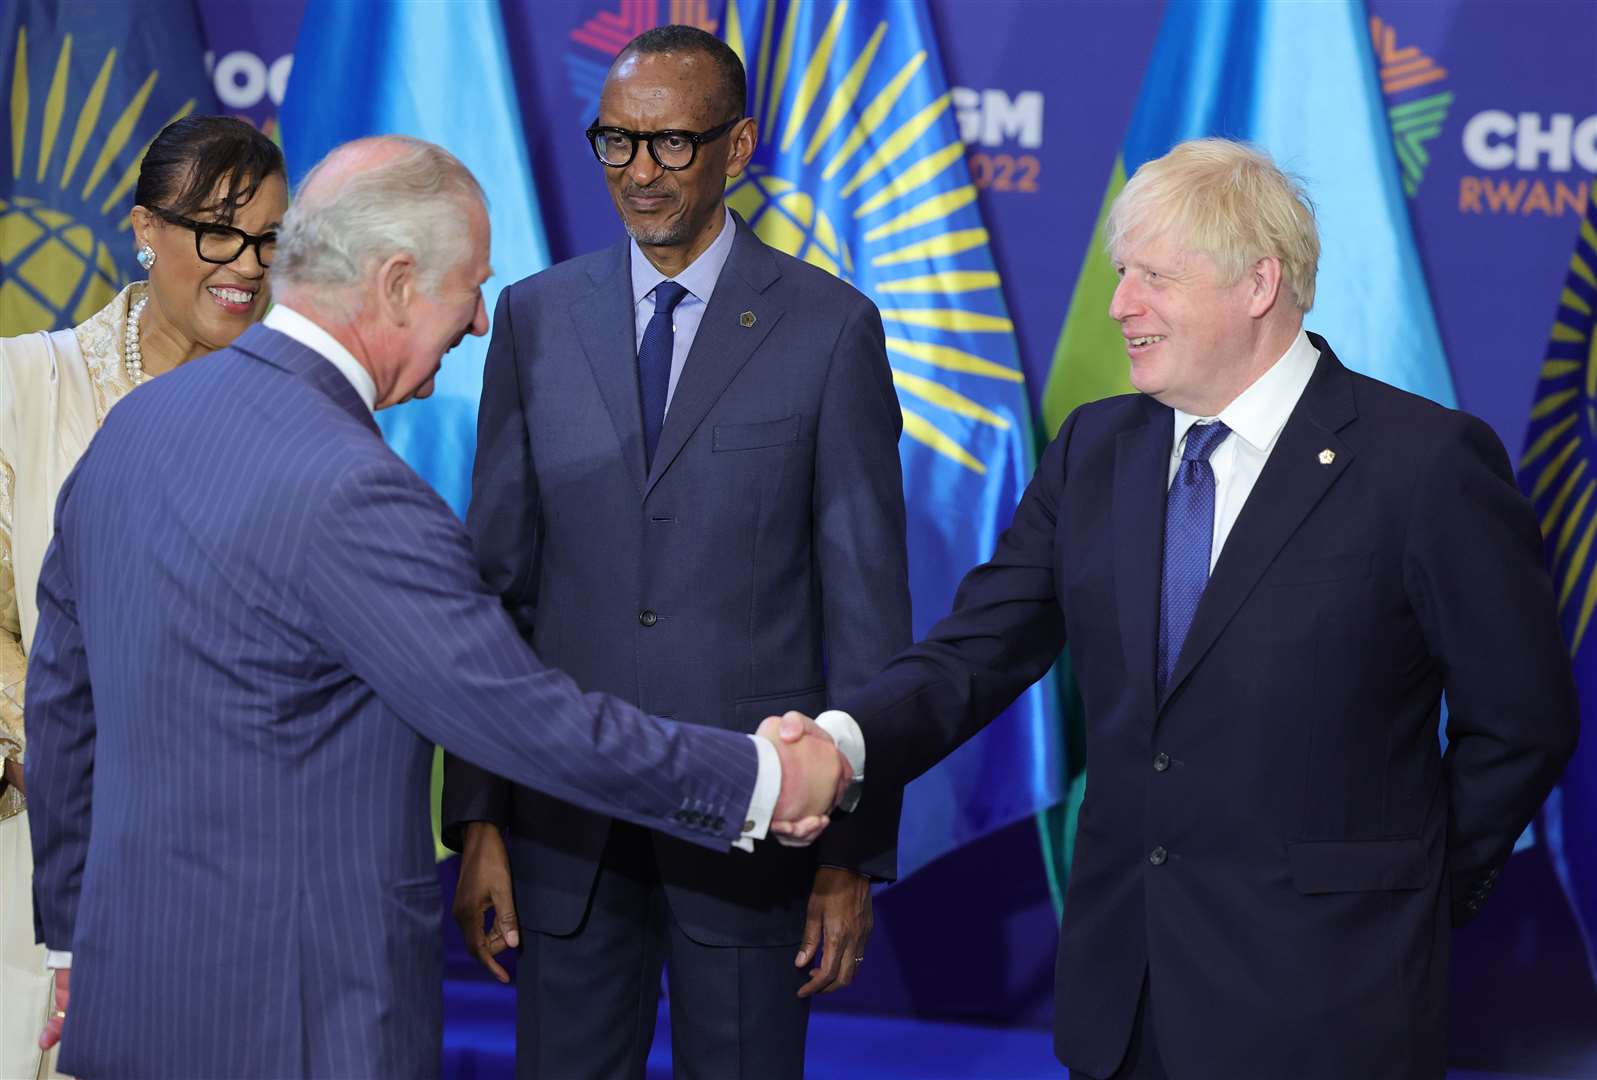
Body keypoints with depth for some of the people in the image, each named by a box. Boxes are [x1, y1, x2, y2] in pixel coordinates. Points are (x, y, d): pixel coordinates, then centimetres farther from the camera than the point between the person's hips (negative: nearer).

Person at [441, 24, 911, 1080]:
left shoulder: (829, 328, -3)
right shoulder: (537, 318, 6)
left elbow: (868, 602, -2)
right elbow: (495, 577, 6)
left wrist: (854, 849, -5)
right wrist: (477, 819, 1)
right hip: (567, 822, 2)